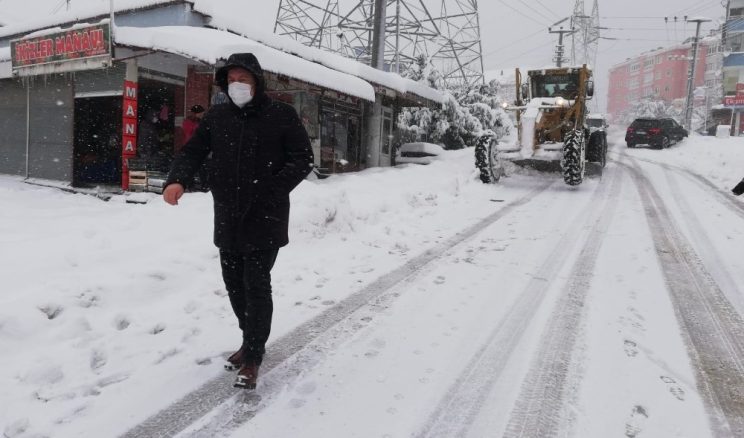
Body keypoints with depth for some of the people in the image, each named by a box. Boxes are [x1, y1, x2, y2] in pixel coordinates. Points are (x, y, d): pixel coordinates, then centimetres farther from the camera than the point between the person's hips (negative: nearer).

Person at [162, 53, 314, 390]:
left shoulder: (282, 116, -4)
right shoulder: (216, 117, 8)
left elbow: (303, 159, -5)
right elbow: (192, 152, 7)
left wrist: (272, 191, -17)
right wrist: (177, 180, -14)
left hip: (265, 218, -5)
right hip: (227, 217, 5)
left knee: (256, 284, -4)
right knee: (234, 282, 14)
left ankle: (253, 356, 10)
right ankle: (252, 340, 33)